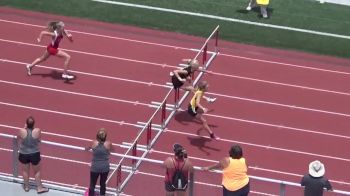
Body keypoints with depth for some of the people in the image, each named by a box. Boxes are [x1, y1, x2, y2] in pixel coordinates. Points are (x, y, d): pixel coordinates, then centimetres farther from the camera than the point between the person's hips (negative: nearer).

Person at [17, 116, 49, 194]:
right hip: (35, 154, 0)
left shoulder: (21, 131, -23)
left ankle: (26, 186, 38)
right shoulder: (37, 131, -23)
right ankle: (39, 187, 30)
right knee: (37, 171, 20)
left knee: (25, 171, 22)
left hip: (24, 154, 0)